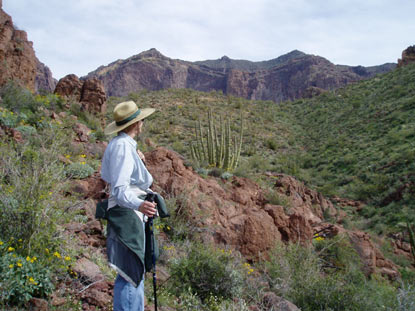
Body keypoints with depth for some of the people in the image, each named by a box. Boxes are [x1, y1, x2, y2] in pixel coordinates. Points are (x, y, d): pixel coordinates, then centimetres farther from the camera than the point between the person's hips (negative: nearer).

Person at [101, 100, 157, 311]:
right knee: (130, 273, -9)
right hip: (126, 214, -11)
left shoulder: (117, 144, 14)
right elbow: (119, 189, -25)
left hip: (132, 216, 11)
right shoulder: (123, 146, -16)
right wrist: (138, 204, -42)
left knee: (137, 271, 17)